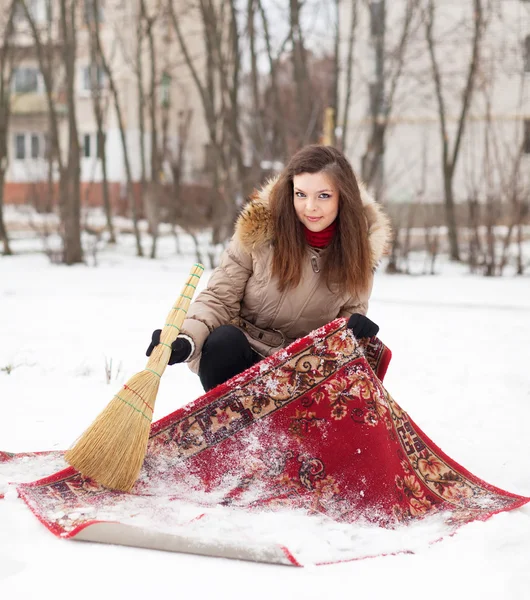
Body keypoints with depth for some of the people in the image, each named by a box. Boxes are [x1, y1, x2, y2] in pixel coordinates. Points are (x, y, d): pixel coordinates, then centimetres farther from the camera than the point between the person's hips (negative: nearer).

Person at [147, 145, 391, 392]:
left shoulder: (357, 245, -6)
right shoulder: (259, 228, -14)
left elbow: (351, 308, 5)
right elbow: (219, 298, -9)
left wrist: (356, 328, -20)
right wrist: (188, 340, -28)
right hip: (236, 354, -2)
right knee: (223, 340, -33)